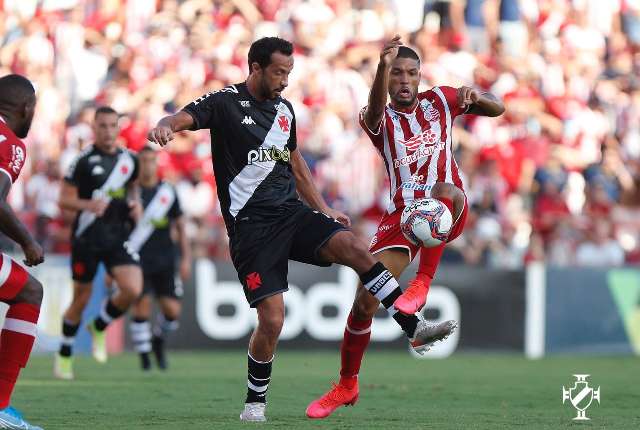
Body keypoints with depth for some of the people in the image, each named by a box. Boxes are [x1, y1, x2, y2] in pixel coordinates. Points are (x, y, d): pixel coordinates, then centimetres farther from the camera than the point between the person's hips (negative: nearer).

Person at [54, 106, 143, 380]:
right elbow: (64, 199, -7)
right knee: (81, 298, 4)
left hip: (120, 235, 4)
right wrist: (89, 204, -25)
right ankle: (64, 355, 23)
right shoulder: (84, 160, -7)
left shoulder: (129, 160, 8)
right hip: (87, 237, -4)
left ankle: (99, 327, 13)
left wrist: (136, 205, 5)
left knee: (133, 290, -16)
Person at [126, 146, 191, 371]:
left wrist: (186, 259, 6)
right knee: (141, 308, -10)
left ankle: (158, 341, 25)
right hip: (138, 259, -2)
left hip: (164, 260, 3)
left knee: (172, 310, -4)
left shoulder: (168, 191, 8)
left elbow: (180, 227, 13)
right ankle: (144, 355, 3)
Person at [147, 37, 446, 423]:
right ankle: (255, 402, 9)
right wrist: (164, 127, -44)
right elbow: (183, 118, -19)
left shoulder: (284, 109, 16)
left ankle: (416, 327, -20)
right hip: (251, 225, -5)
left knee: (355, 248, -21)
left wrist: (324, 209, 27)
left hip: (292, 213, 5)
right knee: (272, 321, -12)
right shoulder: (224, 103, -3)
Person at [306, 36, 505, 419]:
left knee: (443, 189, -40)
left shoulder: (439, 100, 6)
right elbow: (375, 112, -26)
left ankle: (422, 285, -36)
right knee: (365, 301, -8)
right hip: (401, 214, 1)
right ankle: (346, 384, 13)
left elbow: (497, 109, 9)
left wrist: (477, 96, -16)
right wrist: (382, 67, -47)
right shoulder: (380, 119, 0)